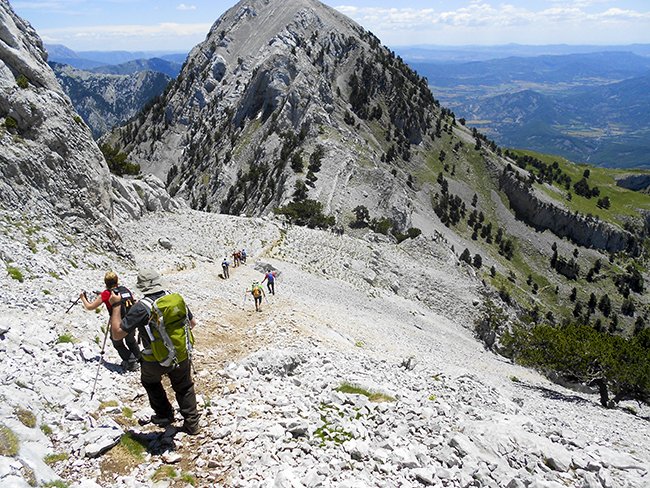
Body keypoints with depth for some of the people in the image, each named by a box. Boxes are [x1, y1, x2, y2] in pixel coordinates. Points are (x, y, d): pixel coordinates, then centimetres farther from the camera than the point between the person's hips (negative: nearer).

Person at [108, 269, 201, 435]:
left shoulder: (141, 307, -21)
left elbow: (118, 332, -13)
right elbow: (192, 323, 7)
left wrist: (115, 305, -5)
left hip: (155, 362, -2)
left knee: (150, 382, 30)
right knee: (184, 388, 24)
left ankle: (165, 415, 38)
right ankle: (192, 424, 29)